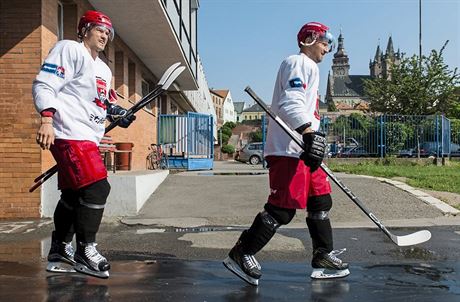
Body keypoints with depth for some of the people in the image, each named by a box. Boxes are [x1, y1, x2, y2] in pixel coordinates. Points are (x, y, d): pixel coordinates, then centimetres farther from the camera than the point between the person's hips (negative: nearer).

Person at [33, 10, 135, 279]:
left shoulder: (104, 70, 25)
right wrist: (47, 119, -24)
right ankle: (85, 251, -3)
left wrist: (116, 113, 8)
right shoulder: (69, 49, -2)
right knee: (97, 188, -16)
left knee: (73, 194, 13)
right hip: (70, 134, -9)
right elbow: (44, 85, -11)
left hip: (89, 137, 9)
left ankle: (60, 252, 25)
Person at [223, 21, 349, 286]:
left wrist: (314, 139, 27)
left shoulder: (310, 68, 28)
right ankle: (242, 254, 1)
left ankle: (324, 257, 21)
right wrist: (310, 134, -30)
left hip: (303, 148, 11)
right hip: (288, 150, -11)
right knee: (283, 208, -11)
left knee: (321, 201, 11)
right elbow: (290, 103, -20)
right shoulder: (298, 63, -5)